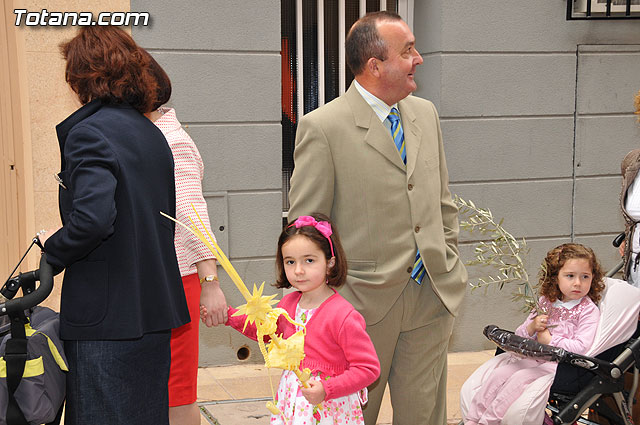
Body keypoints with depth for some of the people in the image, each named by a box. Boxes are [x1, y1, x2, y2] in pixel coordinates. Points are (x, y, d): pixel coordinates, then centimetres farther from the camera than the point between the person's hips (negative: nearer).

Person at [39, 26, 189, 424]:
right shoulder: (152, 133, 13)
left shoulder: (89, 131, -13)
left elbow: (93, 218, -26)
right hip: (154, 310, 8)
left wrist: (54, 248, -7)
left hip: (108, 315, -8)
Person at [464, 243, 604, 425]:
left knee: (519, 379, -25)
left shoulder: (589, 310, -5)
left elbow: (582, 348, -18)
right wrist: (532, 327, -9)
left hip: (559, 363, -6)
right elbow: (519, 335, 14)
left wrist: (550, 340, -13)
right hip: (532, 357, 6)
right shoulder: (545, 302, 11)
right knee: (499, 374, -13)